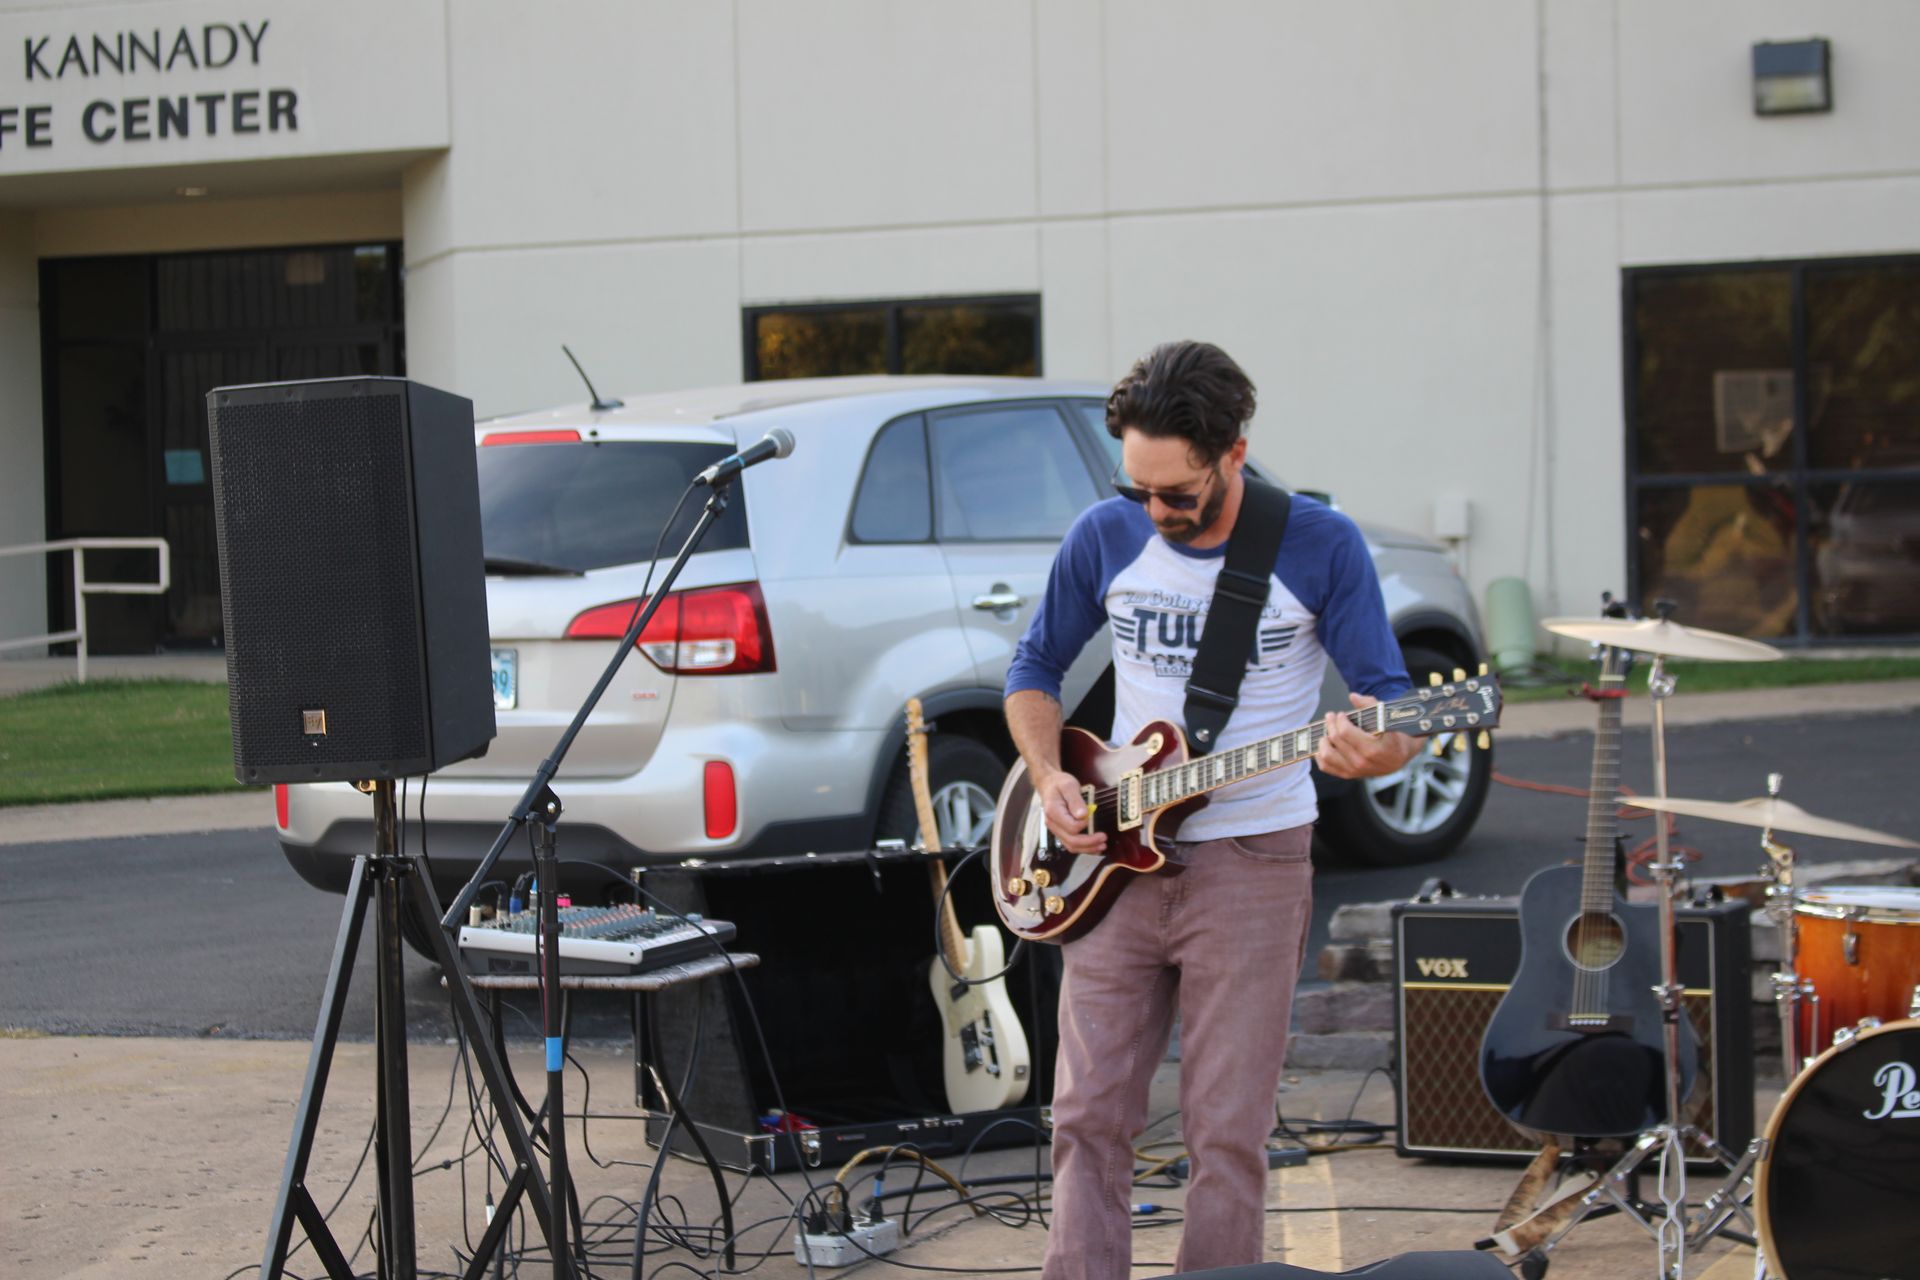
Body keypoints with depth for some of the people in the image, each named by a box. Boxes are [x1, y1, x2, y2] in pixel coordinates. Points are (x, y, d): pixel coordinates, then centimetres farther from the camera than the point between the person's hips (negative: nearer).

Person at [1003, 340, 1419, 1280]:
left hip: (1251, 862, -3)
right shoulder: (1103, 538, 1)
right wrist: (1049, 779, -3)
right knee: (1089, 1116, 3)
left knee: (1227, 1133, 0)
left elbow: (1392, 701, -4)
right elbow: (1034, 667, 14)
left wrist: (1376, 750, -29)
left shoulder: (1319, 547, -7)